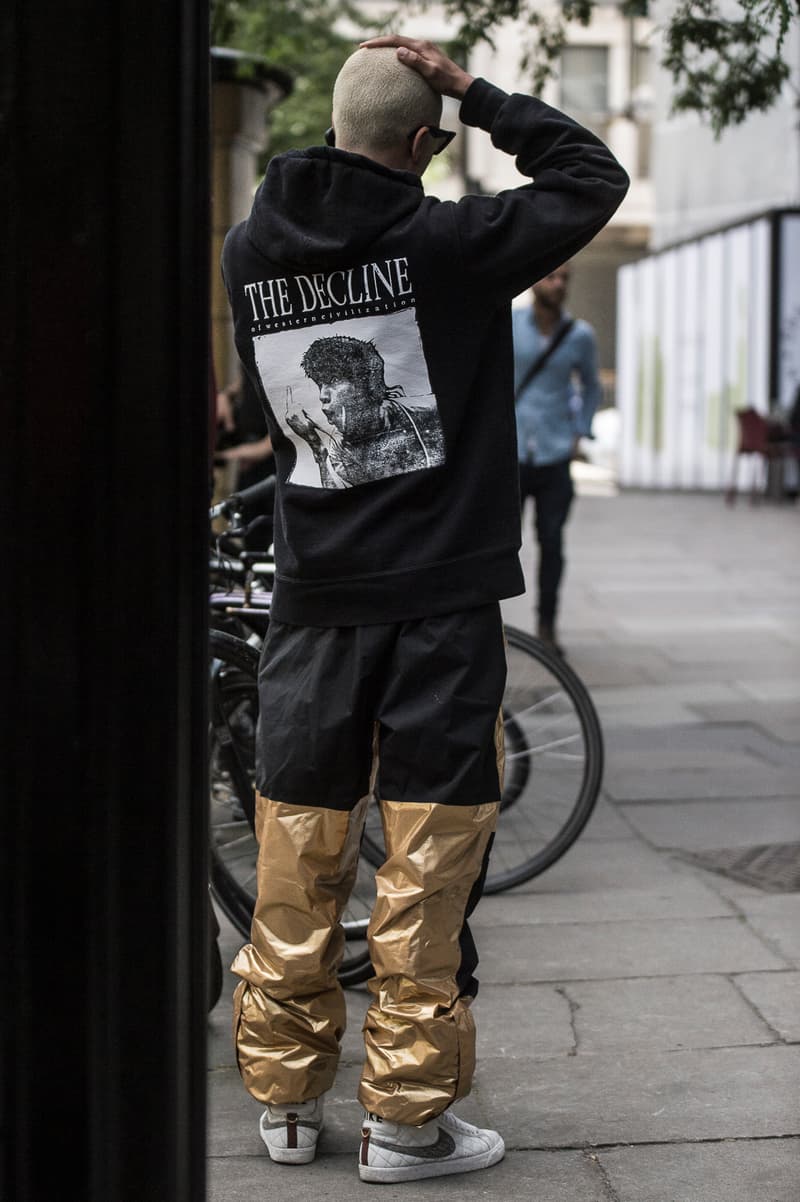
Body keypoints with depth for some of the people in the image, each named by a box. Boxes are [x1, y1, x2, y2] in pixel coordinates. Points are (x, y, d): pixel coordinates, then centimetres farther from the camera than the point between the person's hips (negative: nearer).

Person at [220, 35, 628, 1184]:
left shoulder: (249, 256, 2)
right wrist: (476, 91, -1)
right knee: (429, 870, 3)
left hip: (313, 600, 5)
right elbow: (594, 176, -2)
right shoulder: (442, 245, -14)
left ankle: (286, 1101, 22)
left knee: (297, 862, 12)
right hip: (443, 601, -5)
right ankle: (407, 1118, 9)